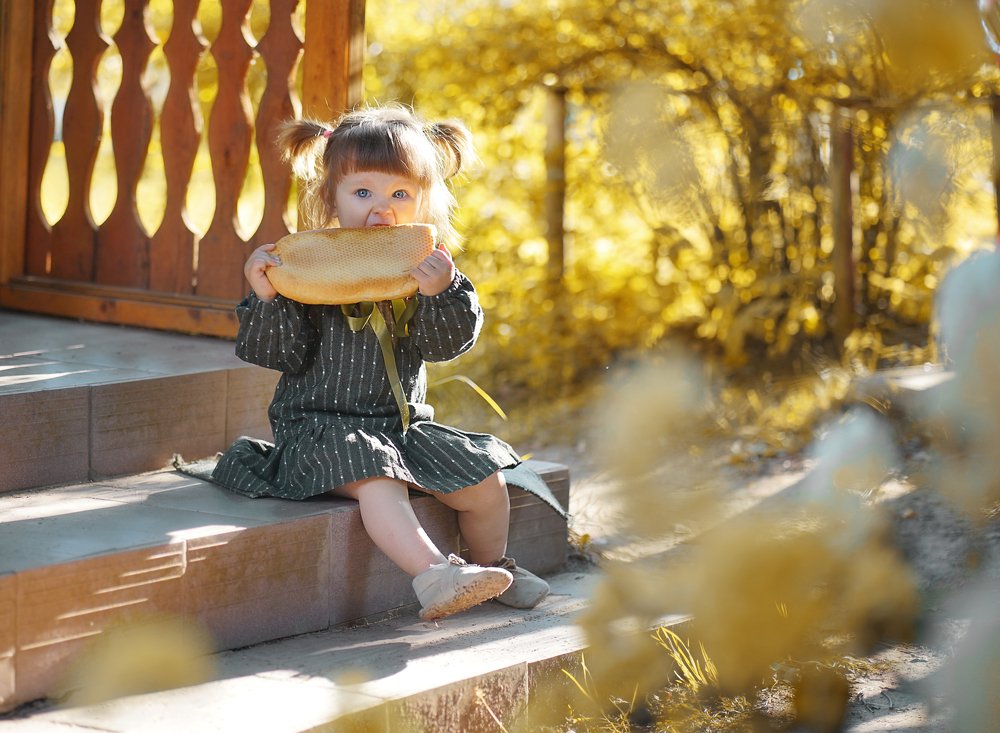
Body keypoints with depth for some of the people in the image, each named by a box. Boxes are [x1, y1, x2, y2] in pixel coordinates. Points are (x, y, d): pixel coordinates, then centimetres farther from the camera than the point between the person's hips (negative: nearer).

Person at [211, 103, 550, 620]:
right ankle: (432, 574, -40)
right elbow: (280, 355, -7)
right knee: (374, 475, -34)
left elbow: (447, 344, -5)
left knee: (484, 479, -4)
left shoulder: (427, 267, 5)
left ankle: (491, 566, 24)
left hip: (403, 421, 5)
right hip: (321, 423, -4)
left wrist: (442, 293, -24)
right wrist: (266, 297, -23)